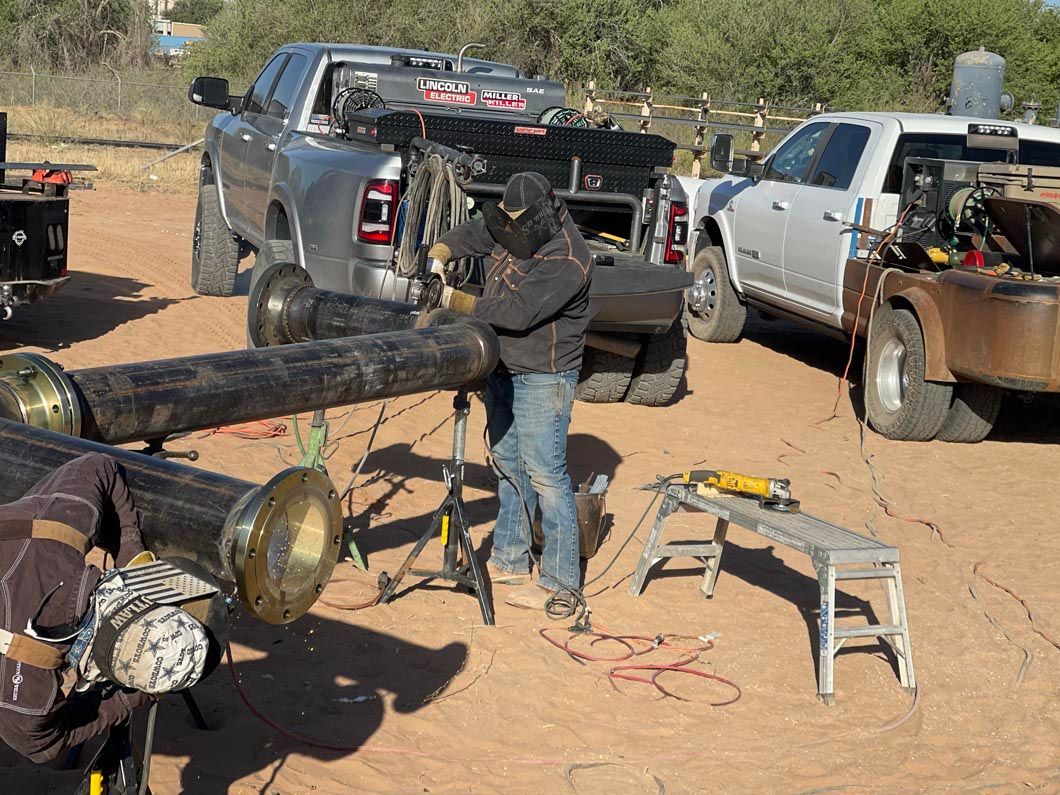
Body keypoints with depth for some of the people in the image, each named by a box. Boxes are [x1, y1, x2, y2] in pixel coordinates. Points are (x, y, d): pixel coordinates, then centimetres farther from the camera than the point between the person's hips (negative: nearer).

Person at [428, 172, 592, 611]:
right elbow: (467, 234, 15)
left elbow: (517, 312, -29)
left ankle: (559, 579, -2)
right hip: (503, 370, 9)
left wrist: (455, 301, -22)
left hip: (543, 378, -9)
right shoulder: (510, 229, 2)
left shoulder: (567, 261, -25)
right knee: (508, 464, 16)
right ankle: (509, 560, 28)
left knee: (544, 473, -9)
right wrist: (438, 257, -7)